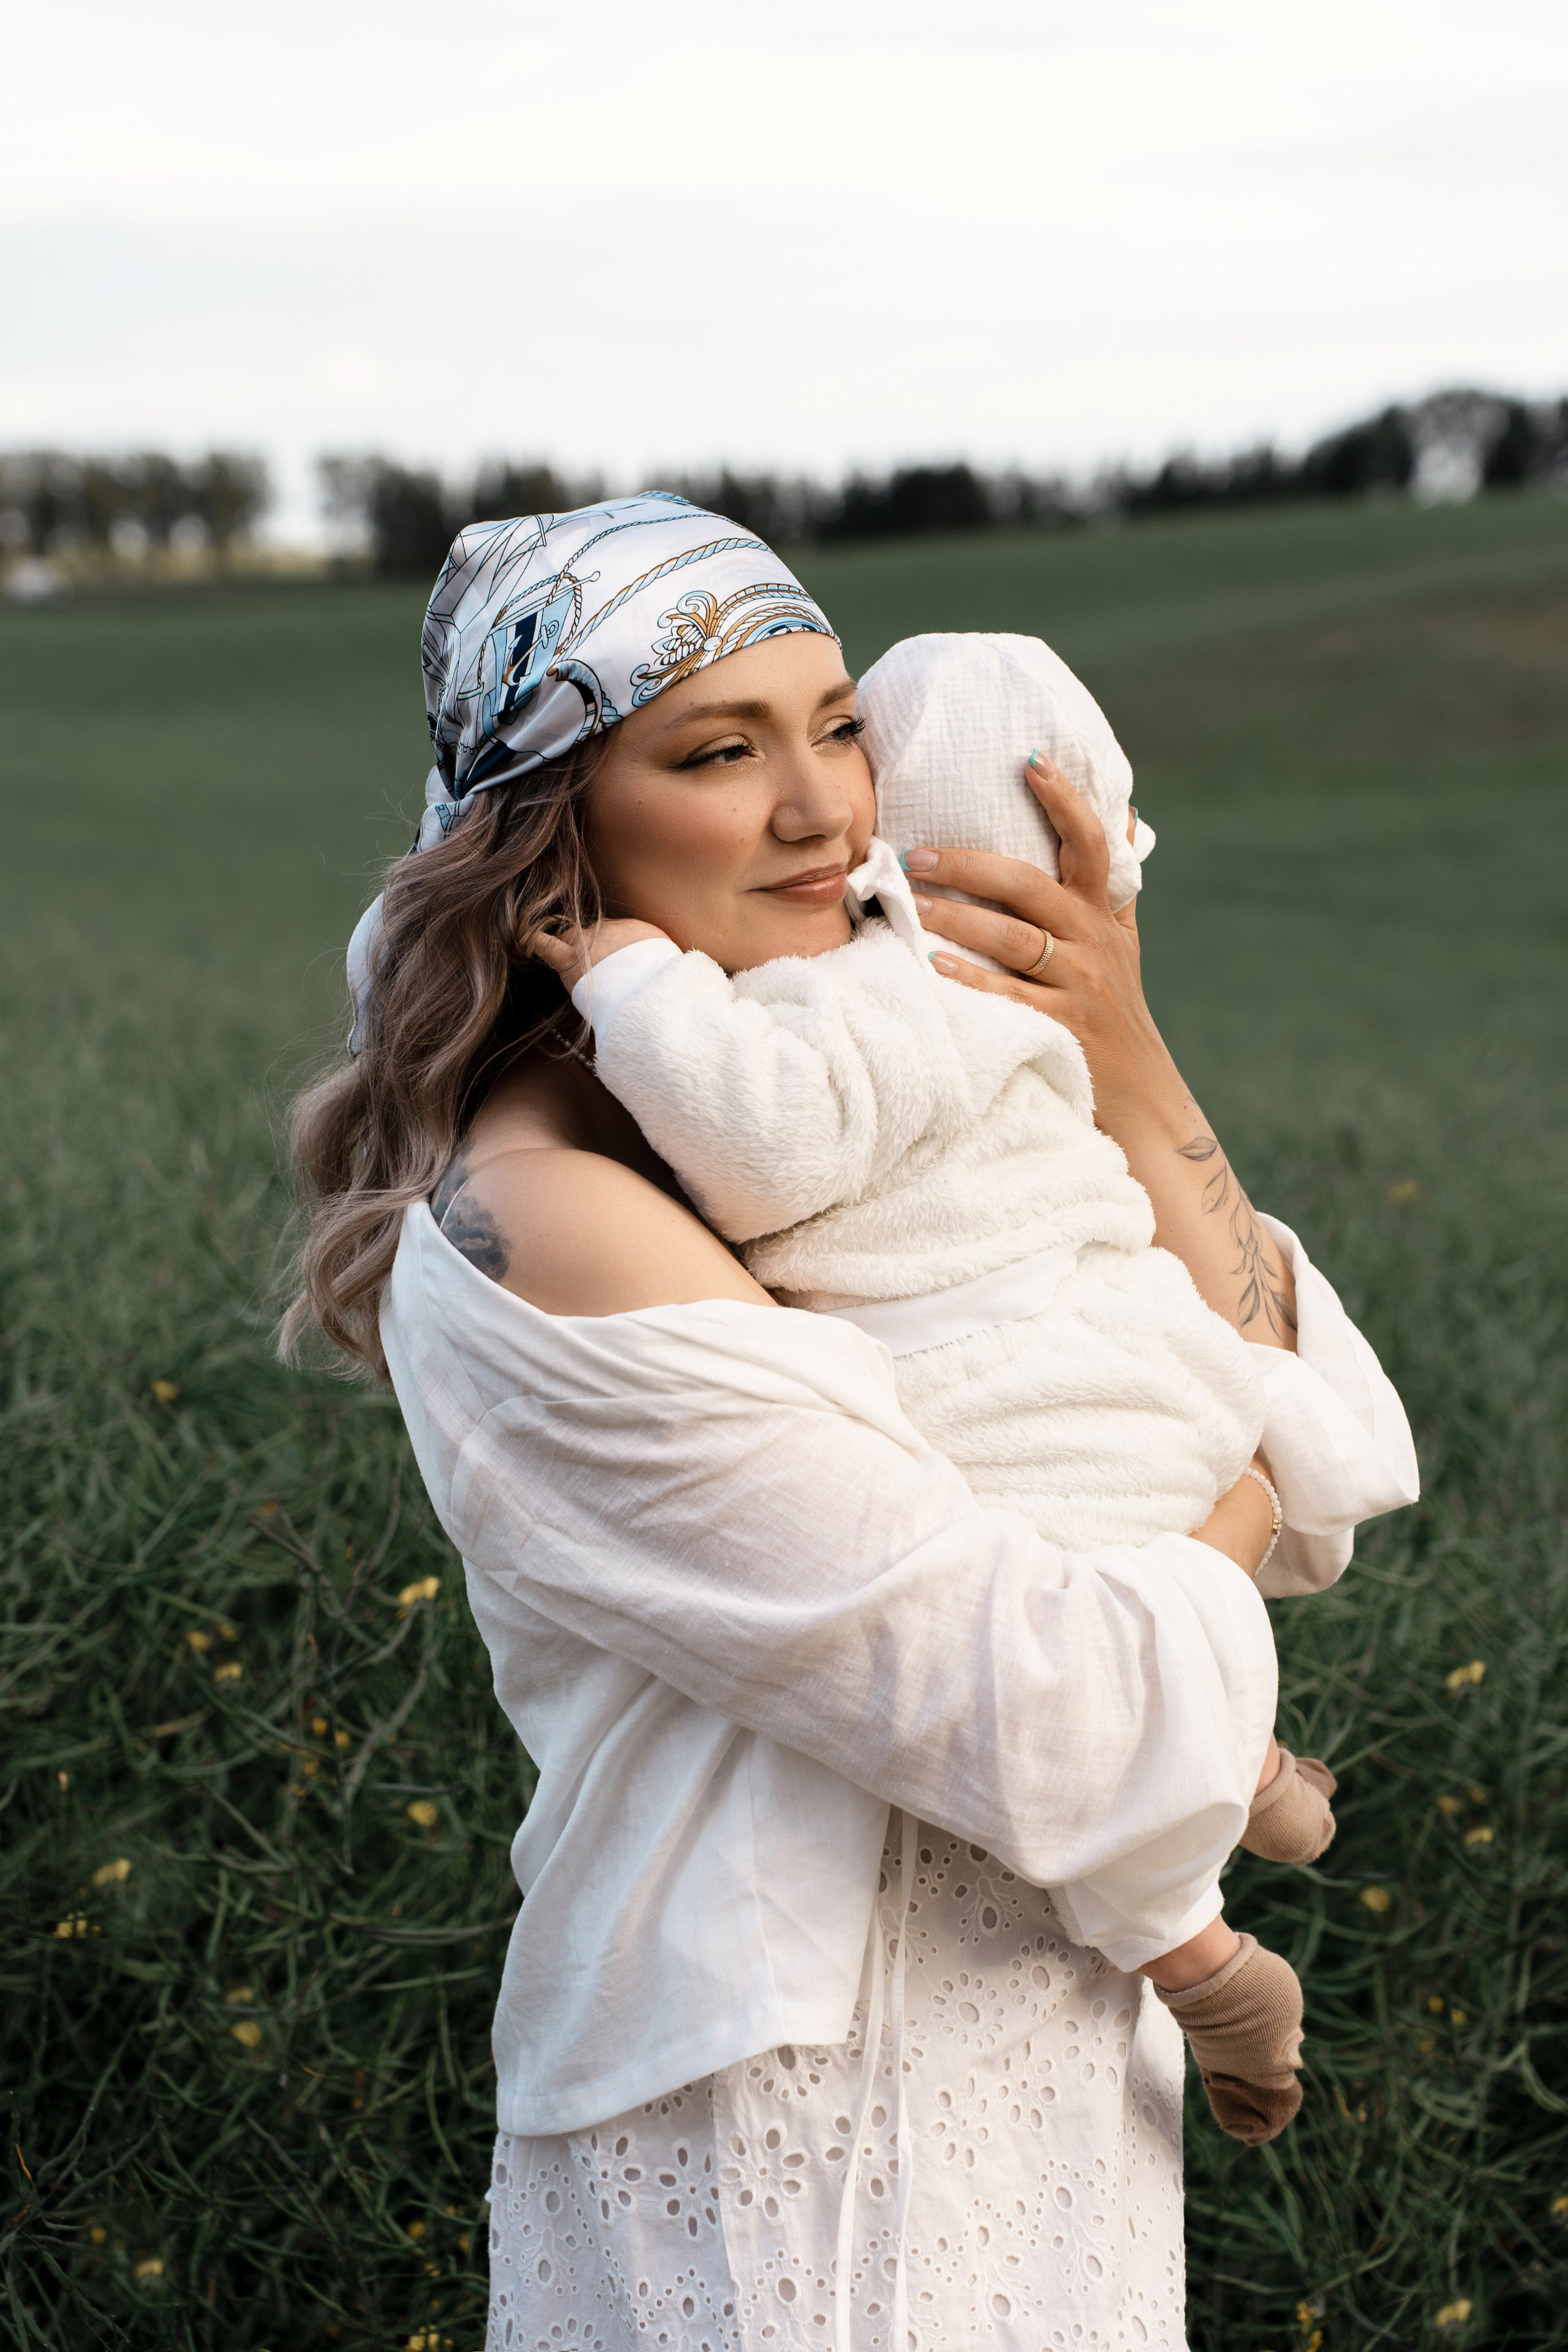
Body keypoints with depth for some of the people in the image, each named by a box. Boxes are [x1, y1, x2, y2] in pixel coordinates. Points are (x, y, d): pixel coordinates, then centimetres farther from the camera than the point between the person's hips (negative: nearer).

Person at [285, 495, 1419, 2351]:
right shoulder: (547, 1236, -23)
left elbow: (1341, 1464, 0)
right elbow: (1082, 1738, -25)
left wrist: (1131, 1083, -10)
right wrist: (1227, 1505, -6)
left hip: (1039, 2045, 8)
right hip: (793, 2152, -7)